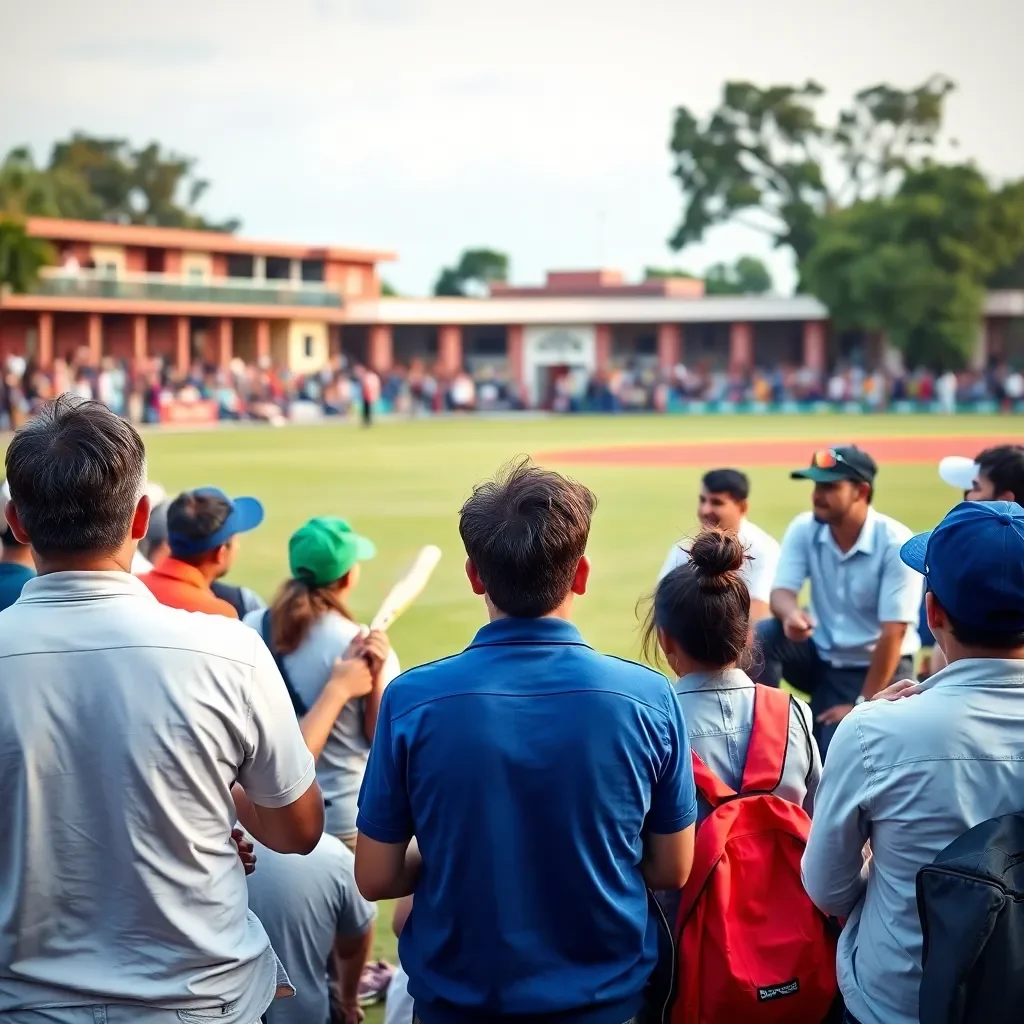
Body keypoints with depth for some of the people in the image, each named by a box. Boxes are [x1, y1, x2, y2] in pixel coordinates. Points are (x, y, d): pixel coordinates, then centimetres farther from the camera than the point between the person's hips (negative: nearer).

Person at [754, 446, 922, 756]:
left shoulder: (896, 543, -20)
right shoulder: (804, 529, -6)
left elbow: (894, 632, -21)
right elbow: (781, 591, -12)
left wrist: (863, 704, -21)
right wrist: (792, 614, -39)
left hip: (877, 665, -4)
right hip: (819, 655, 4)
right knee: (760, 636, -25)